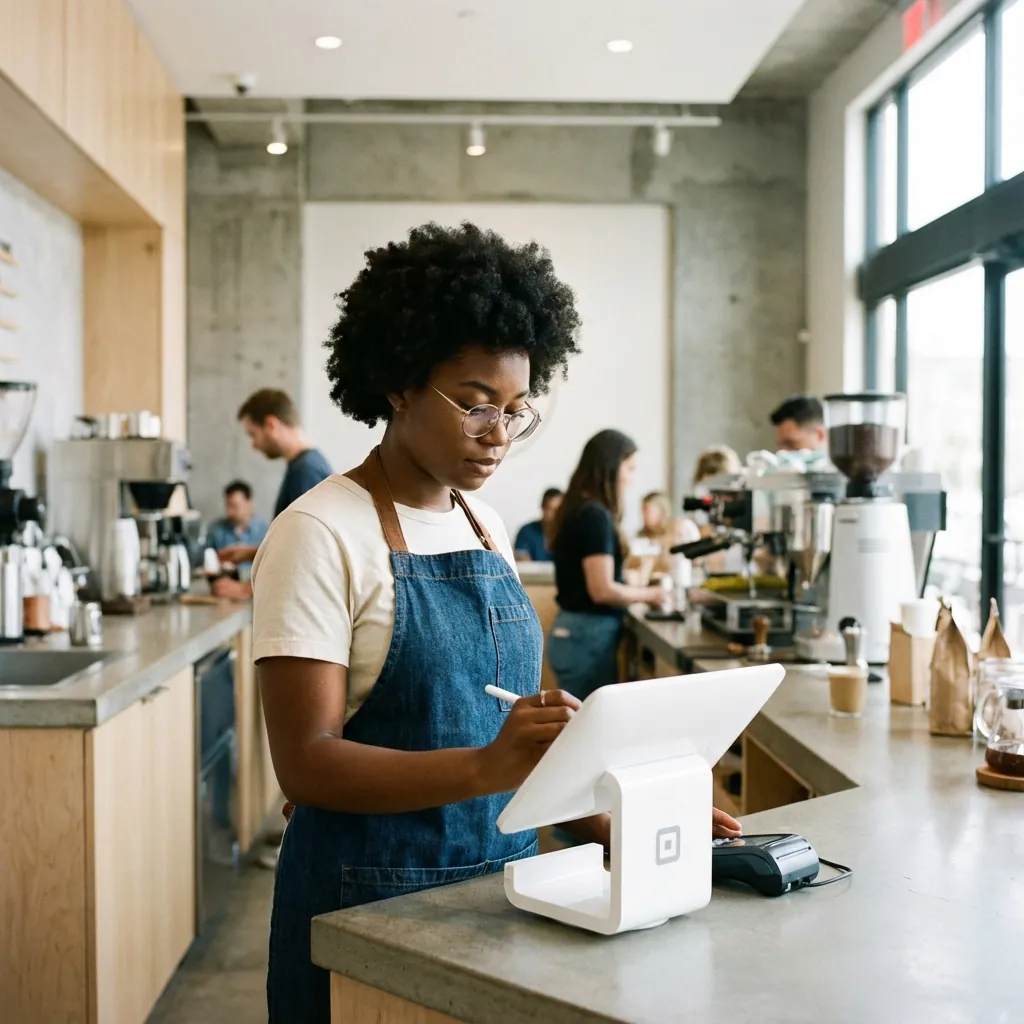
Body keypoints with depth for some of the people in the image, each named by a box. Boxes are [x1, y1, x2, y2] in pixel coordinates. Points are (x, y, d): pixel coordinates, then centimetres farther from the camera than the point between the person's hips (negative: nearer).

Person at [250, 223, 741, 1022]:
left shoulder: (488, 530, 6)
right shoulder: (321, 535, -14)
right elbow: (307, 762, -20)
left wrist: (609, 820, -1)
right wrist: (486, 768, -32)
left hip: (503, 884, 6)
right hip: (373, 904, -6)